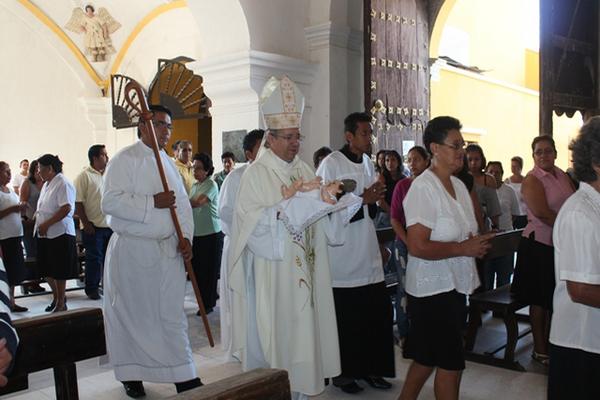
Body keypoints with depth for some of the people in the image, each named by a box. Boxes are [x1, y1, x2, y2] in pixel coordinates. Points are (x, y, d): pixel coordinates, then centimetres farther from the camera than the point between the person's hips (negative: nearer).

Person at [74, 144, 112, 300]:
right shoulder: (84, 176, -7)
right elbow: (78, 202, -10)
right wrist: (86, 223, -13)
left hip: (111, 225, 5)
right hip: (94, 227, -5)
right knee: (94, 259, 3)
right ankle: (92, 289, 16)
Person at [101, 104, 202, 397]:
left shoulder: (169, 163, 14)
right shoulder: (125, 160, -8)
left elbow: (182, 203, 14)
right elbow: (110, 202, -19)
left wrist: (186, 237, 1)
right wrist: (153, 203, -20)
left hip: (168, 249, 6)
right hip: (131, 250, -5)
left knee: (172, 314, 8)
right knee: (131, 315, 7)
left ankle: (183, 376, 15)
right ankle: (130, 374, 25)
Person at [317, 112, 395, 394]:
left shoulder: (367, 163, 12)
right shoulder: (331, 164, -10)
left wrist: (374, 199, -3)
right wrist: (362, 200, -18)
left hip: (368, 253, 7)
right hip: (342, 256, -6)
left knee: (377, 312, 8)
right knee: (345, 318, 4)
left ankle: (370, 368, 24)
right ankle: (343, 372, 20)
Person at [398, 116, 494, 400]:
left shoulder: (458, 185, 11)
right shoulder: (423, 188, -17)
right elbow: (417, 246, -24)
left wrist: (478, 244, 0)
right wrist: (464, 248, -18)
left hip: (455, 285, 8)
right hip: (433, 288, -8)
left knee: (426, 358, 18)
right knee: (450, 364, 1)